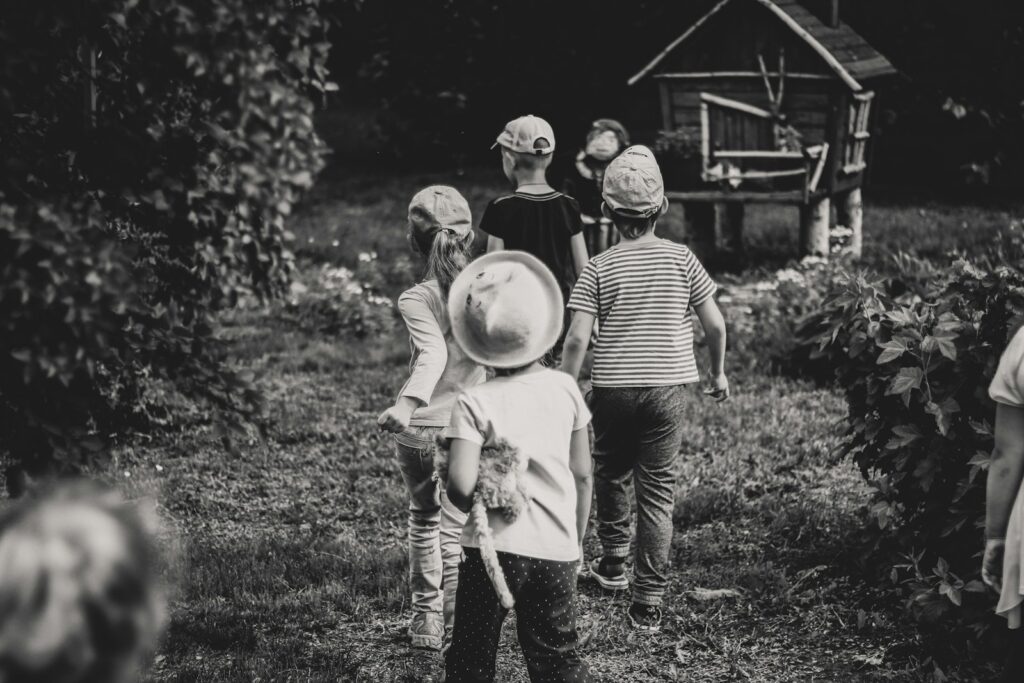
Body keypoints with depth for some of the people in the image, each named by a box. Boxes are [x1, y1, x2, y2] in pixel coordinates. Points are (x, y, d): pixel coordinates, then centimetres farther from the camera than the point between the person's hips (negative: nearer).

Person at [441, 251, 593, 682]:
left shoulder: (474, 403, -11)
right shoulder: (565, 389, 0)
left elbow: (460, 487, -20)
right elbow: (583, 476, 5)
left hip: (495, 548, -3)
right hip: (558, 550, 3)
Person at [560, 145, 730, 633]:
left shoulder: (600, 268, -5)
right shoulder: (681, 259, -1)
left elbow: (577, 338, -11)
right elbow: (715, 323, 2)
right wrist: (718, 372, 18)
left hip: (614, 388, -1)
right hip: (668, 387, 1)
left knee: (611, 474, 23)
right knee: (658, 491, 4)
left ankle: (613, 564, 38)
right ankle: (649, 601, 1)